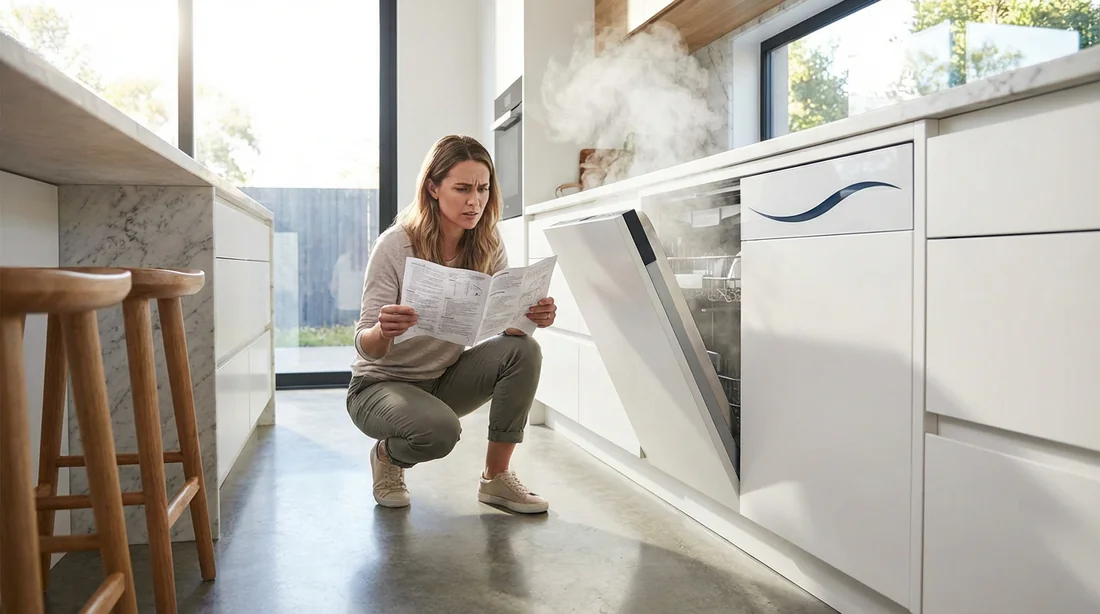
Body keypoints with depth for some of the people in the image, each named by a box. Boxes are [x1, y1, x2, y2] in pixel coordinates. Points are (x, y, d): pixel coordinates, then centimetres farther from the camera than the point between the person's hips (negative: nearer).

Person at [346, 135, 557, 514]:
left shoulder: (486, 245, -7)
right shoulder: (395, 246, -20)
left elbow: (508, 324, -11)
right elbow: (366, 347, -21)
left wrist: (533, 318, -34)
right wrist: (382, 331, -45)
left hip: (445, 379, 5)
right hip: (382, 383, -4)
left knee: (523, 351, -22)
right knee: (439, 429, -35)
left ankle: (496, 478, -8)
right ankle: (388, 457, 2)